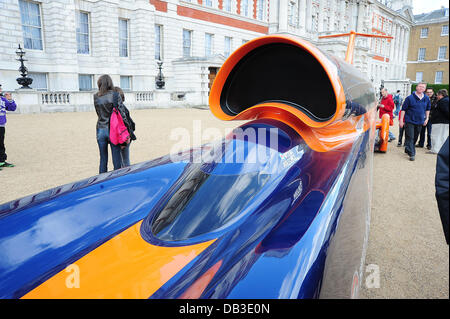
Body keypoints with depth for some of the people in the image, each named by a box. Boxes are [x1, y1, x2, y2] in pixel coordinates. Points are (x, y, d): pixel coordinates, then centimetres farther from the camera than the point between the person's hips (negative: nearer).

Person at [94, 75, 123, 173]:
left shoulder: (96, 97, 4)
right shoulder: (115, 95, -6)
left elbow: (98, 113, 6)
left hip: (100, 130, 3)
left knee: (103, 160, 11)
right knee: (116, 159, 3)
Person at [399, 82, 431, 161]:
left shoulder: (426, 98, 6)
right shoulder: (410, 98, -8)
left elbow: (428, 109, 20)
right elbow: (403, 109, -7)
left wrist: (426, 118, 15)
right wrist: (401, 120, -10)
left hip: (420, 122, 5)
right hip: (410, 121, -5)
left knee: (415, 138, 13)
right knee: (410, 137, -9)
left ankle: (408, 149, 30)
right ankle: (412, 154, -8)